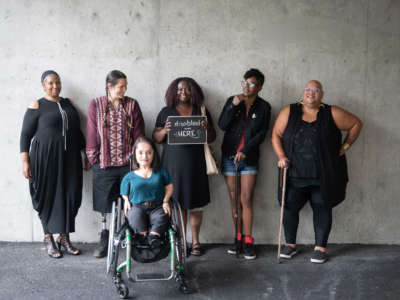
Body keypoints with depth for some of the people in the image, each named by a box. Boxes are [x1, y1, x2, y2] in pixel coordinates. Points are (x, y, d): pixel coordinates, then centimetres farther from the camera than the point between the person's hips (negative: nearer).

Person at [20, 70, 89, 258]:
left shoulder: (68, 104, 12)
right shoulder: (37, 106, -1)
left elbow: (77, 130, 18)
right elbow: (25, 135, -3)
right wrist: (25, 161, -11)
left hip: (69, 158, 4)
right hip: (45, 157, -4)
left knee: (70, 195, 2)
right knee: (48, 196, 3)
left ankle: (64, 238, 16)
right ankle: (49, 240, 17)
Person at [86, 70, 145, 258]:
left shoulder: (132, 105, 3)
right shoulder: (96, 105, 2)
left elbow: (138, 133, 4)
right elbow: (92, 134, 2)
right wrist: (94, 159, -1)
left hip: (128, 163, 0)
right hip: (104, 164, 0)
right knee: (105, 203, 8)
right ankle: (104, 240, 21)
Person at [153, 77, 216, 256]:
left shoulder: (201, 112, 12)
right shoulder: (166, 112, 9)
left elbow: (211, 139, 11)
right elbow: (156, 138, 8)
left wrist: (207, 127, -10)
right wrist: (165, 130, -12)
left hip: (195, 164, 1)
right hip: (173, 164, -1)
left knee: (195, 203, 2)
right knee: (177, 202, -1)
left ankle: (195, 241, 13)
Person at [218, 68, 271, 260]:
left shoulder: (263, 107, 1)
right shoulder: (232, 101, 5)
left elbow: (261, 133, -4)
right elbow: (222, 125, -5)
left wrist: (245, 151, -14)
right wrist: (233, 106, -16)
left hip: (249, 158, -2)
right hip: (229, 156, 2)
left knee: (246, 200, -6)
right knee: (234, 200, 6)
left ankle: (248, 241, 2)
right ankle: (238, 238, 15)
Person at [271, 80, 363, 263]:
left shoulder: (332, 114, 1)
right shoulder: (289, 112, 4)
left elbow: (356, 124, 11)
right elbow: (276, 135, 6)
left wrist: (345, 146, 5)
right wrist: (281, 156, -7)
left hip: (323, 176, -1)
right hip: (295, 174, 1)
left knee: (322, 209, 5)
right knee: (290, 207, 2)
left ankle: (320, 248, 18)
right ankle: (290, 244, 20)